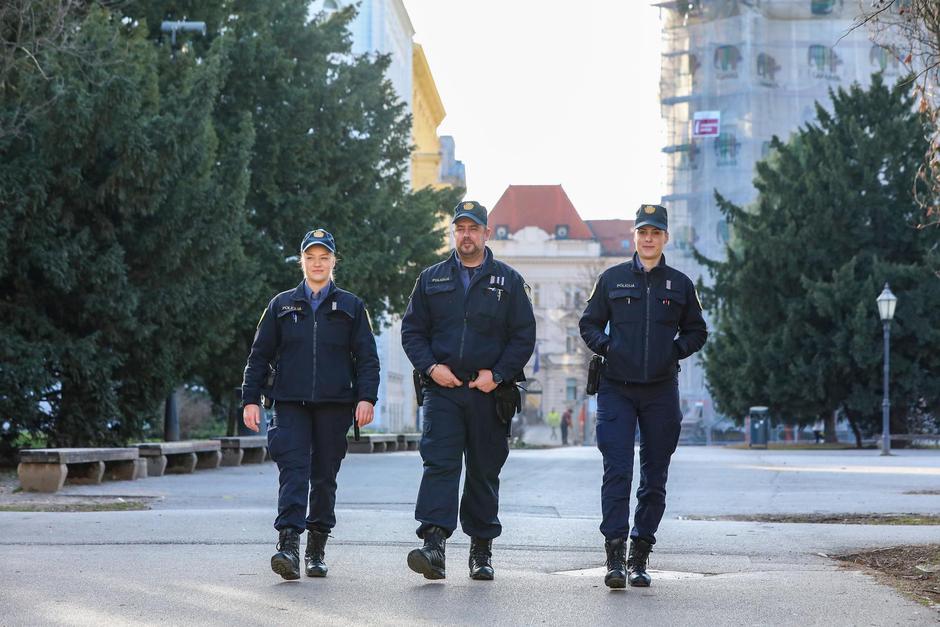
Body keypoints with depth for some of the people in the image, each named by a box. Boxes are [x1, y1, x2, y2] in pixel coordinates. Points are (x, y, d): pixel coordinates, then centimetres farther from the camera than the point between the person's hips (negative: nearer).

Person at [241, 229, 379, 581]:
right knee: (293, 470, -15)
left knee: (325, 476, 5)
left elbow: (367, 357, 7)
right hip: (290, 403, -1)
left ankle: (316, 550, 13)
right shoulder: (282, 306, 11)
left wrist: (366, 397, -6)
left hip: (334, 405, 1)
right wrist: (251, 399, 4)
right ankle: (288, 544, -25)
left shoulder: (350, 307, 10)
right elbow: (260, 355, 12)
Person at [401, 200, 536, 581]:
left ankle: (481, 550, 17)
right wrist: (431, 367, -6)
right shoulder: (431, 280, 11)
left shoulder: (508, 282, 7)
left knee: (484, 473, 7)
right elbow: (412, 331, 11)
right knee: (439, 464, -14)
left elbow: (524, 336, 4)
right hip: (442, 390, 0)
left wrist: (497, 374, -8)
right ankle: (434, 544, -25)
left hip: (489, 393, 0)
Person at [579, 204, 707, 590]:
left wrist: (675, 350, -2)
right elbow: (589, 324, 14)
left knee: (655, 477, 5)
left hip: (661, 391, 2)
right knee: (617, 471, -12)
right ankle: (615, 555, -15)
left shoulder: (679, 284, 9)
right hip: (617, 388, -2)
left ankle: (640, 556, 13)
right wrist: (605, 346, -5)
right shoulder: (612, 279, 7)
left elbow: (696, 332, 17)